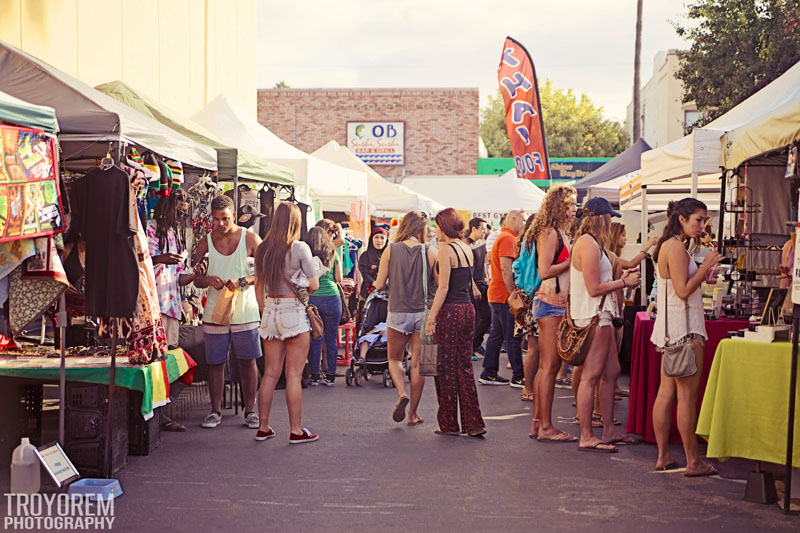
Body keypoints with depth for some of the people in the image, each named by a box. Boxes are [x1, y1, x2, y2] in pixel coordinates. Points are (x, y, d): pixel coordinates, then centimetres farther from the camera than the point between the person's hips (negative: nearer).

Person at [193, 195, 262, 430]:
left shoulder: (250, 239, -1)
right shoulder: (205, 244, 4)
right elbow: (196, 280, 8)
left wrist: (242, 282, -17)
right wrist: (208, 280, -15)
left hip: (245, 311, -1)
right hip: (214, 311, 1)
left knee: (248, 361, 3)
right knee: (215, 362, 4)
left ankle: (250, 410, 13)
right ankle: (215, 411, 15)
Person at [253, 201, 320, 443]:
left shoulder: (263, 249, 5)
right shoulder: (300, 248, -9)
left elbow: (258, 287, 11)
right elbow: (314, 285, -9)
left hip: (270, 312, 5)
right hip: (294, 313, -5)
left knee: (270, 373, 11)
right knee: (294, 375, 0)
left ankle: (263, 428, 16)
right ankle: (296, 430, 5)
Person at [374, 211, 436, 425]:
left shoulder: (390, 250, -3)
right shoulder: (430, 252, -5)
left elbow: (379, 284, -3)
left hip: (398, 313, 0)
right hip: (423, 313, 0)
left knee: (394, 359, 18)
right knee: (418, 363, 8)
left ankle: (402, 394, -7)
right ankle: (413, 412, 11)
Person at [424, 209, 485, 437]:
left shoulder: (446, 249, -11)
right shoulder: (467, 249, 12)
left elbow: (443, 286, -16)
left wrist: (431, 317, -16)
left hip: (450, 311, -8)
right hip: (468, 309, 8)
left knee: (446, 367, 3)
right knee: (464, 366, 10)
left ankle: (449, 424, 10)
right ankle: (473, 422, 7)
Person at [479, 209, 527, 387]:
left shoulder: (504, 237, 20)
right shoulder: (508, 238, -13)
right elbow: (506, 268, -21)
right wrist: (513, 294, -21)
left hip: (496, 295, 11)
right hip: (505, 295, -10)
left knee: (496, 334, 12)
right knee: (512, 337, -7)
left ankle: (489, 374, 16)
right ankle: (518, 377, -4)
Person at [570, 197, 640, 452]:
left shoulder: (592, 243, 19)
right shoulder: (588, 244, -15)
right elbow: (594, 288, -19)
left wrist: (621, 279, 16)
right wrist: (624, 282, -8)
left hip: (601, 317, 11)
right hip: (593, 318, -11)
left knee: (611, 373, 13)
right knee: (590, 377, -7)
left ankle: (609, 431, 20)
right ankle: (586, 437, -3)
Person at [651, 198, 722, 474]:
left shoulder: (666, 245, 16)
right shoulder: (677, 247, -14)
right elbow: (683, 290, -19)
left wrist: (702, 273, 18)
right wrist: (705, 267, -12)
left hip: (670, 327, 10)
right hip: (684, 327, -10)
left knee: (666, 392, 10)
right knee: (687, 395, -5)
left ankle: (663, 456, 14)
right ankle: (693, 461, 0)